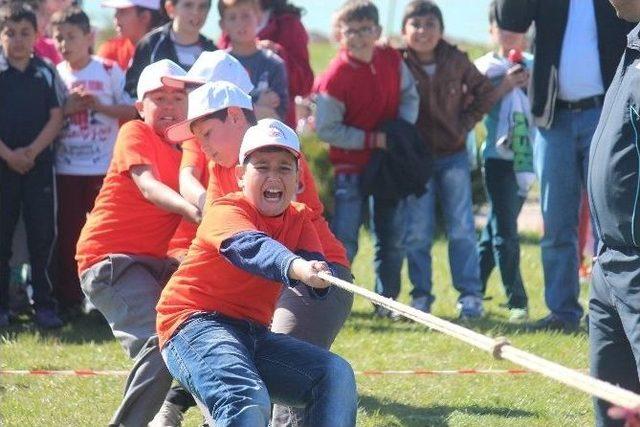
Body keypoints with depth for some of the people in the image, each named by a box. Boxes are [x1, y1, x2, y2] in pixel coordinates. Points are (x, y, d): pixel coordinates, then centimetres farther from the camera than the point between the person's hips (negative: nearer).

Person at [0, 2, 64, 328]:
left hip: (39, 164, 1)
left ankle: (44, 305, 6)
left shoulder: (47, 73, 5)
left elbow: (56, 118, 1)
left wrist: (32, 151, -11)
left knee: (43, 236, 0)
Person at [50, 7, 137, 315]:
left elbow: (131, 111, -3)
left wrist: (99, 106, -15)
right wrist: (67, 108, -12)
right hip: (66, 168, 2)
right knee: (68, 234, 5)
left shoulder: (109, 71, -1)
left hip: (104, 167, -2)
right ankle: (68, 298, 12)